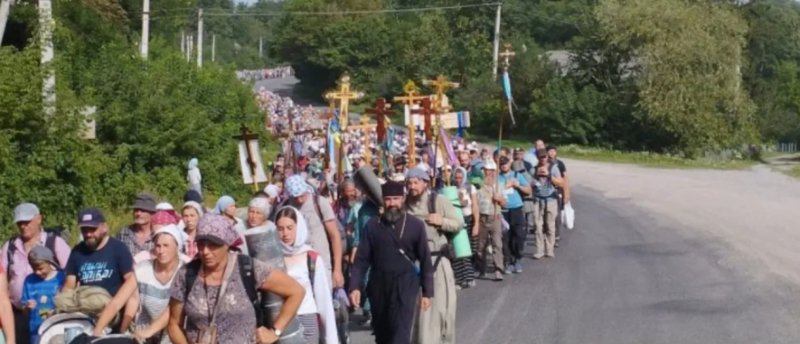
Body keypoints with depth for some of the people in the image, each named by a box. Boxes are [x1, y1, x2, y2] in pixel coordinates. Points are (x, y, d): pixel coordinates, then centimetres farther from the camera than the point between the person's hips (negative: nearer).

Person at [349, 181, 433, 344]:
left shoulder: (416, 225, -2)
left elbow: (425, 260, 1)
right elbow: (361, 258, 3)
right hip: (379, 286, 3)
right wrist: (355, 286, -6)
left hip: (406, 285, -3)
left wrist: (427, 292, 0)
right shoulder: (373, 225, 2)